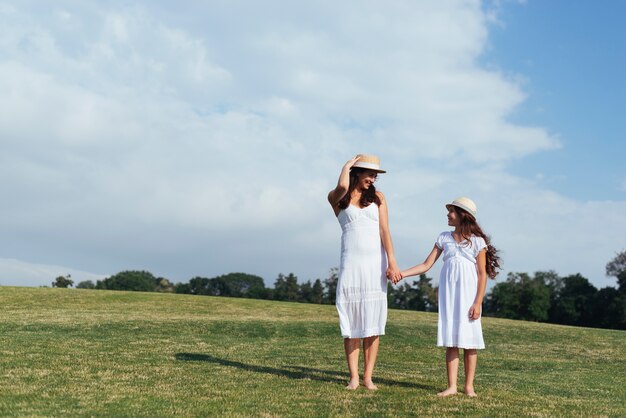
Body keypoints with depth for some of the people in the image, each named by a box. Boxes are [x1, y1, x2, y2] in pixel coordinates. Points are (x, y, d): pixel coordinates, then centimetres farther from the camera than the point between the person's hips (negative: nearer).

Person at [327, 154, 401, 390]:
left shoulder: (377, 198, 11)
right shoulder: (336, 198, 5)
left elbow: (384, 230, 2)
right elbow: (342, 186, -19)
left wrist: (392, 263, -10)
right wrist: (350, 162, 0)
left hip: (376, 263, 2)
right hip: (351, 263, -1)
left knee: (373, 321, 1)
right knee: (351, 320, -2)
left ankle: (368, 376, 5)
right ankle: (353, 376, 3)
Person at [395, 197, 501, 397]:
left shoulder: (477, 241, -2)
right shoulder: (444, 238, 8)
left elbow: (482, 275, -4)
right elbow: (426, 265, 6)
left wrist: (478, 303, -11)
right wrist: (401, 273, -6)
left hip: (468, 294, -3)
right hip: (448, 293, 3)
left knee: (469, 339, -1)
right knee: (451, 340, 1)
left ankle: (469, 386, 7)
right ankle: (451, 386, 3)